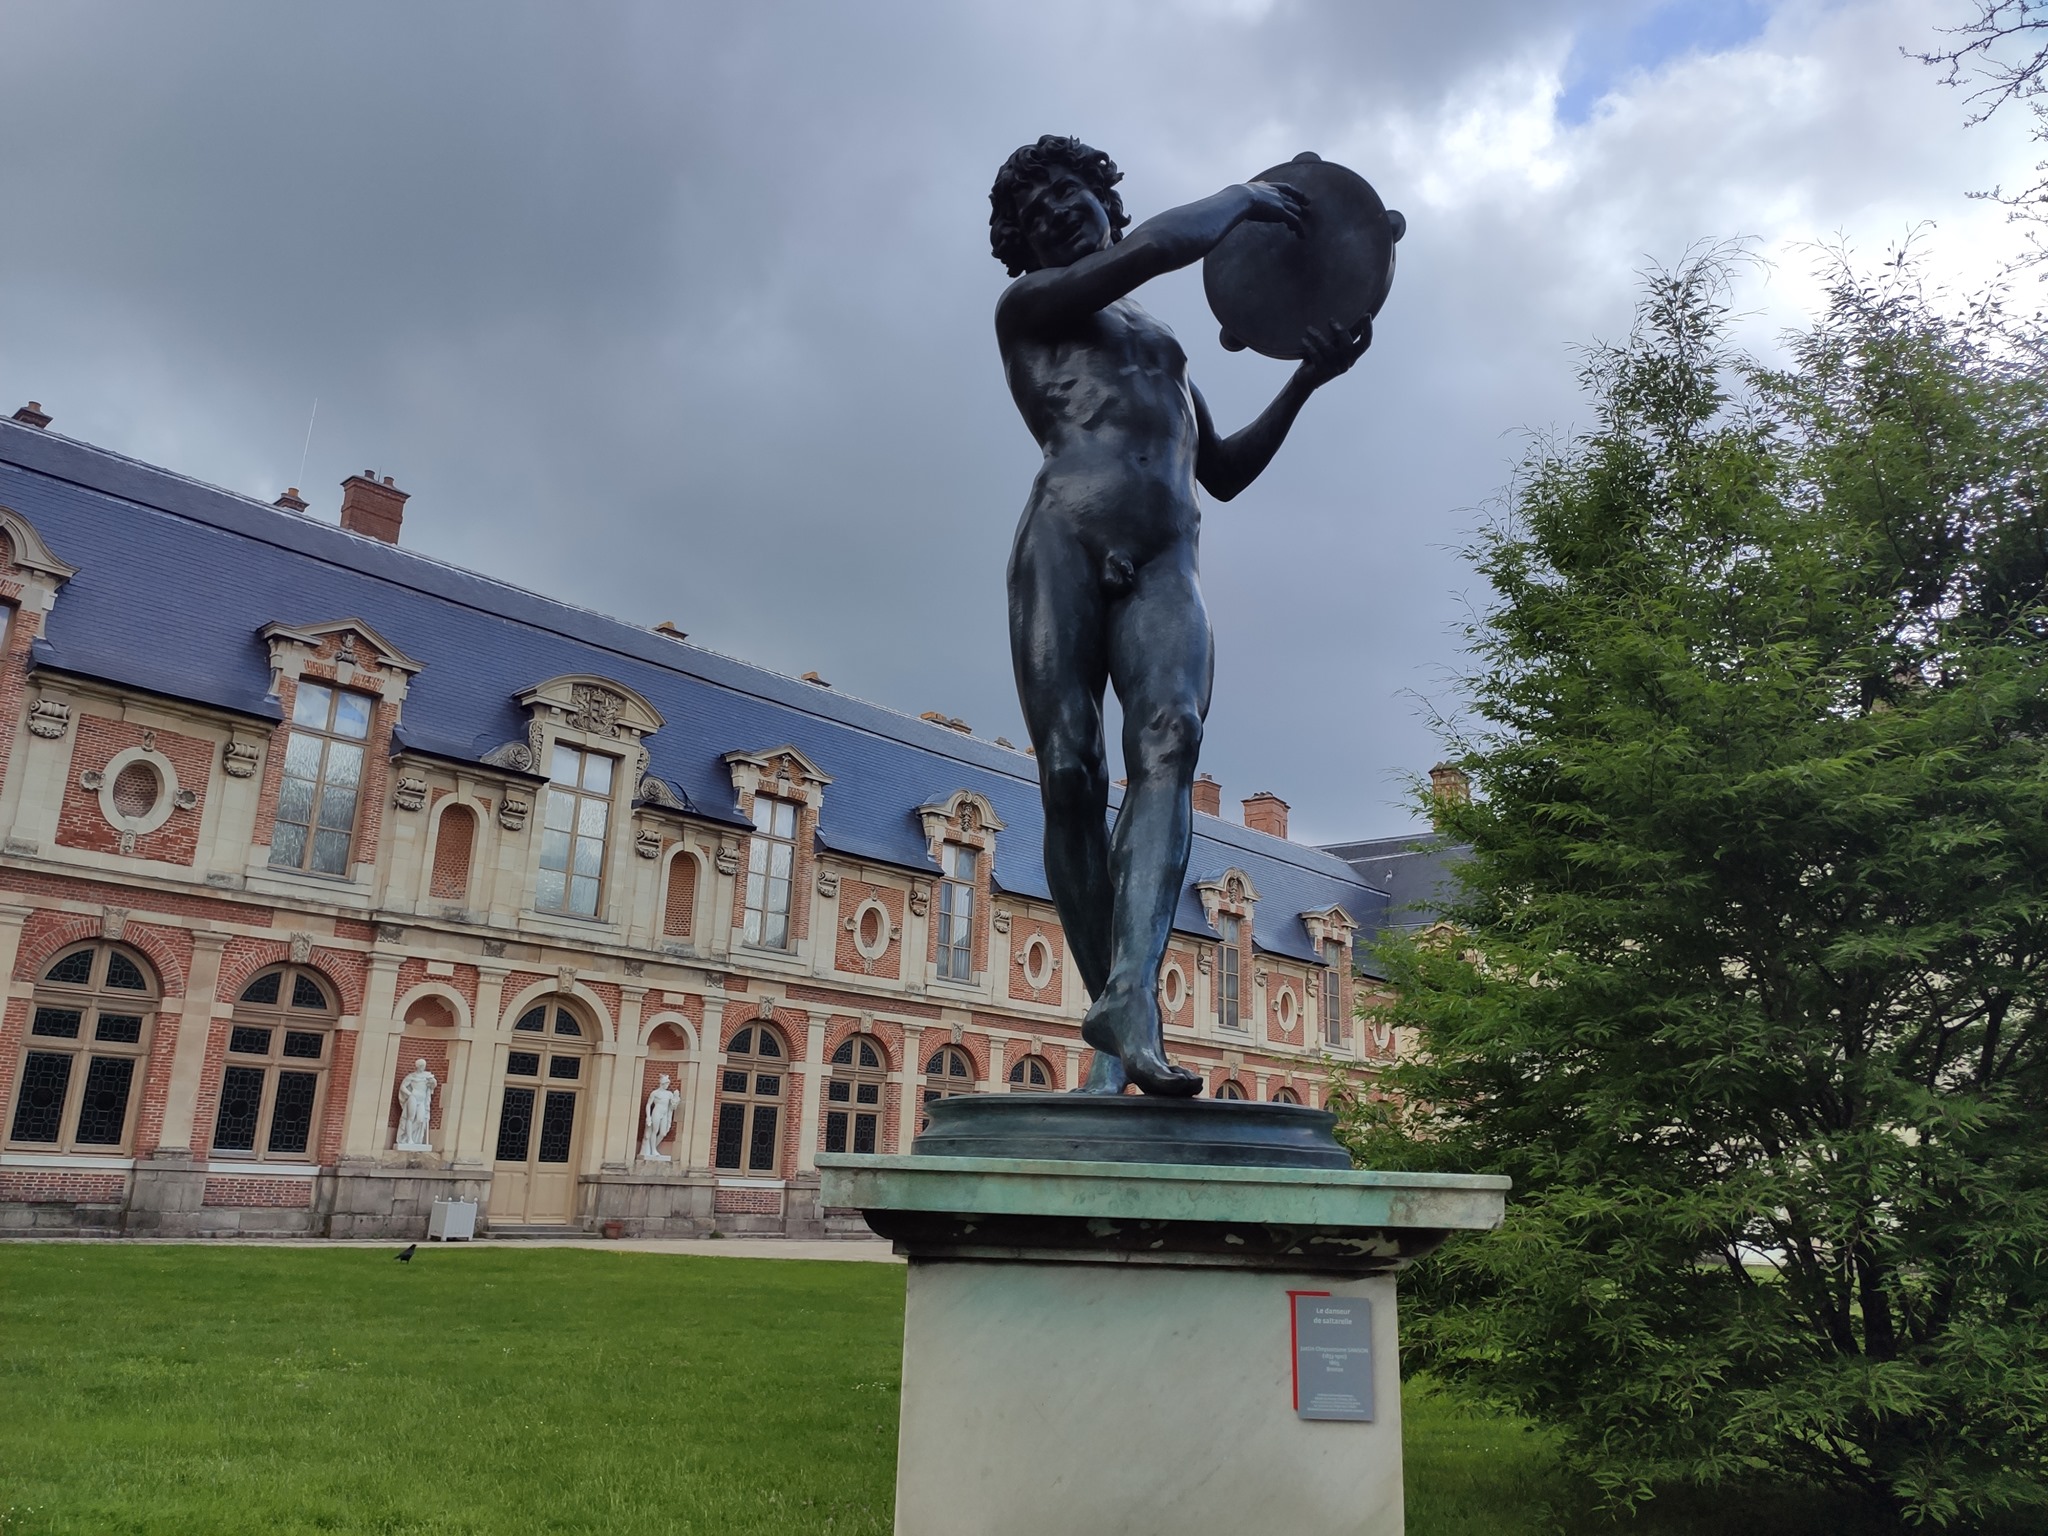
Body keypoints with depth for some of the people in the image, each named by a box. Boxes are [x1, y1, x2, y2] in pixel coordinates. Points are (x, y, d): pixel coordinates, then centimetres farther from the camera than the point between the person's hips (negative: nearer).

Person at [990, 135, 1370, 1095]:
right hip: (1063, 540, -3)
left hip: (1164, 564, 3)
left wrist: (1304, 381, 24)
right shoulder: (1025, 306, 20)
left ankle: (1131, 995, -37)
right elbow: (1153, 248, 3)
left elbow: (1225, 474, 33)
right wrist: (1243, 200, 18)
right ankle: (1115, 1019, -7)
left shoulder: (1162, 344, 36)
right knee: (1070, 776, -14)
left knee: (1169, 744, -24)